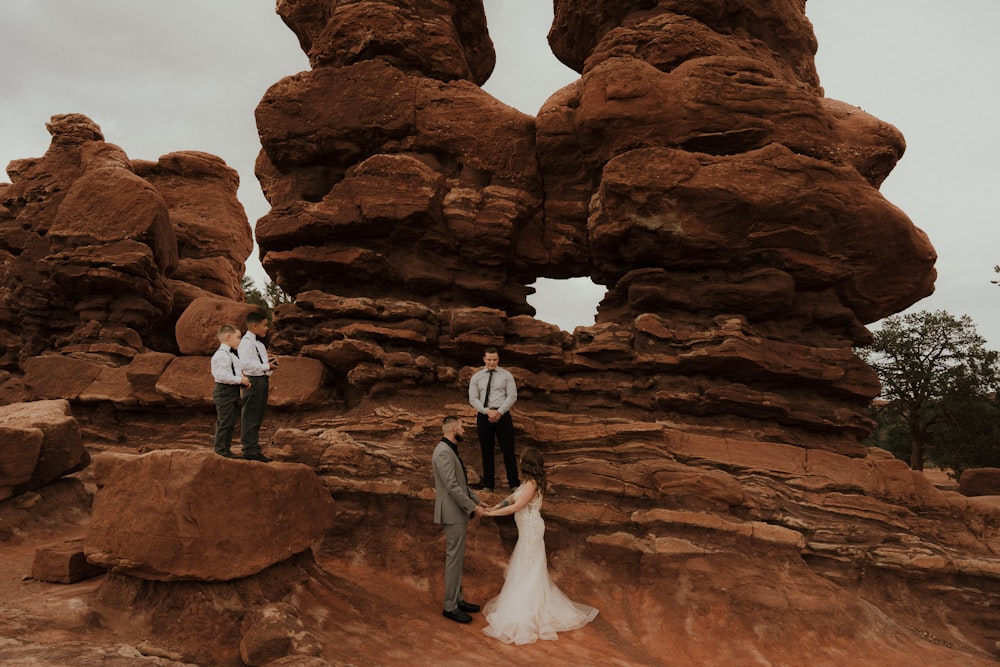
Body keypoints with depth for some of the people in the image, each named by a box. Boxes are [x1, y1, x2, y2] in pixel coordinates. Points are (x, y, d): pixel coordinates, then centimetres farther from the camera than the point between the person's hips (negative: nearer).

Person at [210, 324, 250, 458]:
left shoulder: (232, 354, 17)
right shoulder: (221, 355, -17)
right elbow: (222, 374, -25)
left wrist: (244, 379, 5)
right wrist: (240, 379, -21)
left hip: (233, 390, 11)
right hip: (224, 391, -11)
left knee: (231, 422, 16)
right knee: (224, 422, -5)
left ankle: (226, 449, 24)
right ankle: (220, 450, 2)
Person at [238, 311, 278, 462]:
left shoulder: (258, 342, 18)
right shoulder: (246, 342, -14)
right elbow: (247, 364, -24)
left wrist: (270, 362, 5)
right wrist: (267, 366, -20)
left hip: (262, 381, 10)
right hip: (253, 382, -10)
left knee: (258, 417, 16)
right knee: (250, 417, -4)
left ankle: (254, 449, 25)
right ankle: (250, 450, 2)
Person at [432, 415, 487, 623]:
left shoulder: (450, 450, 12)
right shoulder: (443, 452, -20)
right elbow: (452, 487, -24)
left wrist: (477, 501, 13)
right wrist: (473, 507, -18)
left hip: (459, 512, 10)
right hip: (453, 514, -10)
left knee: (457, 558, 16)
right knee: (454, 559, -2)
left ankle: (458, 599, 26)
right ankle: (450, 606, 7)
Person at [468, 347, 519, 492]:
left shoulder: (506, 375, 4)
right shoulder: (476, 377, 7)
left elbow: (512, 396, -2)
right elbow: (473, 399, 2)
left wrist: (499, 412, -13)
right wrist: (488, 411, -12)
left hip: (503, 414, -1)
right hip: (484, 415, 2)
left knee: (508, 450, -2)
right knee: (487, 451, 7)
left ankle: (514, 484, 3)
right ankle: (488, 484, 14)